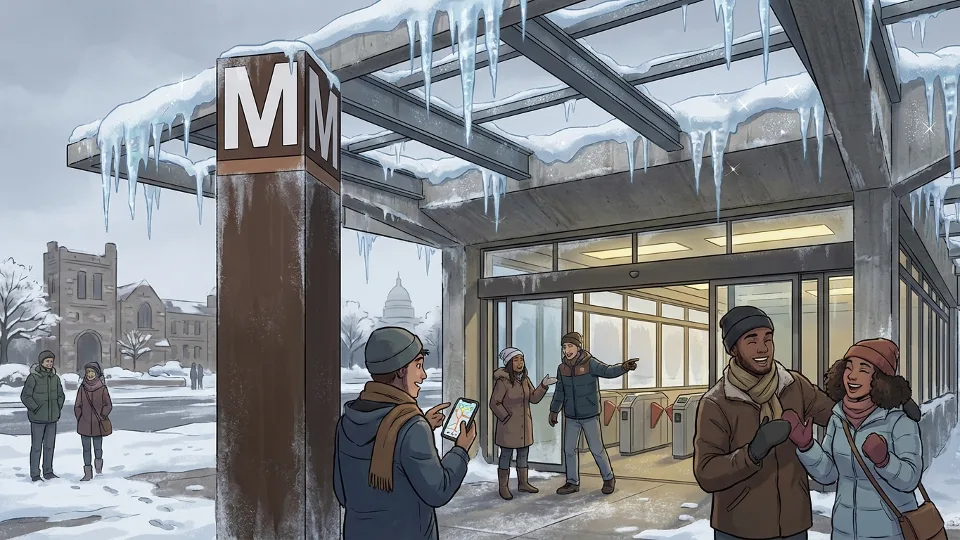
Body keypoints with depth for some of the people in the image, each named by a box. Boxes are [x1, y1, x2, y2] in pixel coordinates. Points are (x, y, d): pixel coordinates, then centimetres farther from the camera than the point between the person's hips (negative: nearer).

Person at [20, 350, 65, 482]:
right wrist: (36, 409, -12)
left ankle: (48, 472, 23)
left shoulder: (55, 378, 6)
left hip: (52, 418, 5)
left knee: (50, 446, 12)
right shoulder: (33, 377, -10)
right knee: (36, 447, 1)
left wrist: (58, 408, 6)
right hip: (37, 418, -5)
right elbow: (25, 396, -9)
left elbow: (61, 395, 17)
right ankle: (35, 474, 10)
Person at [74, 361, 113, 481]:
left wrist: (102, 416, -8)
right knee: (86, 448, 5)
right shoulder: (82, 388, 1)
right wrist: (80, 418, 2)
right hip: (84, 424, 2)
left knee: (98, 447, 3)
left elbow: (108, 405, -1)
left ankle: (98, 466, 31)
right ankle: (88, 474, 12)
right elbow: (77, 406, 8)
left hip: (98, 424, -2)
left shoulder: (102, 388, -5)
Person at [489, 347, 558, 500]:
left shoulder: (525, 379, 5)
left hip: (524, 425, 7)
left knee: (523, 454, 15)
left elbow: (534, 398, 1)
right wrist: (506, 417, -15)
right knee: (506, 456, 3)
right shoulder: (503, 381, -18)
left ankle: (523, 483, 29)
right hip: (508, 426, -7)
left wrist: (543, 385, -12)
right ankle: (503, 487, 14)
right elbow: (494, 403, -15)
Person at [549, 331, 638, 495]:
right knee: (569, 449, 8)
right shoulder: (562, 368, -1)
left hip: (590, 416, -4)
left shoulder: (589, 363, -16)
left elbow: (607, 371, -33)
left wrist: (623, 367, -52)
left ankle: (609, 478, 24)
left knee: (597, 449, 2)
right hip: (571, 417, 5)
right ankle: (572, 482, 22)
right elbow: (559, 392, 12)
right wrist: (554, 411, 18)